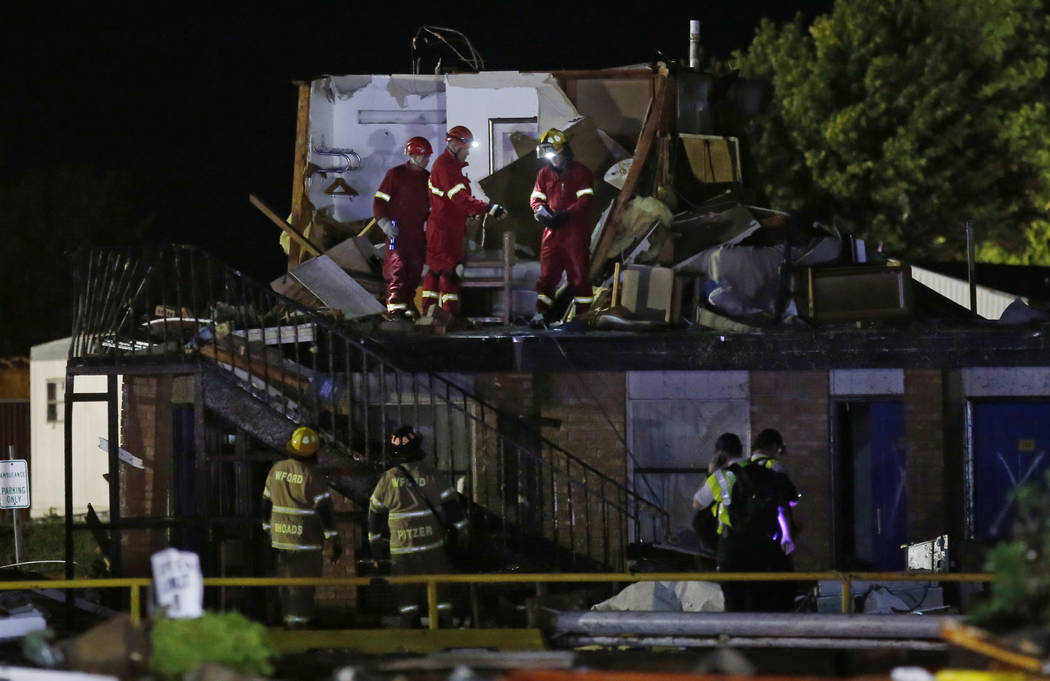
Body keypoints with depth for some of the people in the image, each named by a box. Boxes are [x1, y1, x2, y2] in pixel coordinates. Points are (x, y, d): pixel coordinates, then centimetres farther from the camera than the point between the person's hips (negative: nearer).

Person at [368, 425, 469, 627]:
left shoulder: (388, 479, -2)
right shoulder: (431, 475, -4)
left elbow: (376, 515, 6)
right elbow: (451, 507, -3)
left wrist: (377, 545, 16)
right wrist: (462, 535, 7)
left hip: (401, 552, 0)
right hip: (432, 549, 0)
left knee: (407, 598, 5)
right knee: (439, 595, 6)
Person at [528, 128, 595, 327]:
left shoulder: (580, 173, -2)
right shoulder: (545, 173, 14)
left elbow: (586, 200, -11)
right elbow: (536, 198, 15)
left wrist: (565, 215, -21)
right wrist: (541, 212, -8)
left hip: (576, 230, -4)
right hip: (552, 231, 5)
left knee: (579, 273, -1)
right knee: (547, 274, 3)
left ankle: (583, 315, 4)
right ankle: (540, 314, 4)